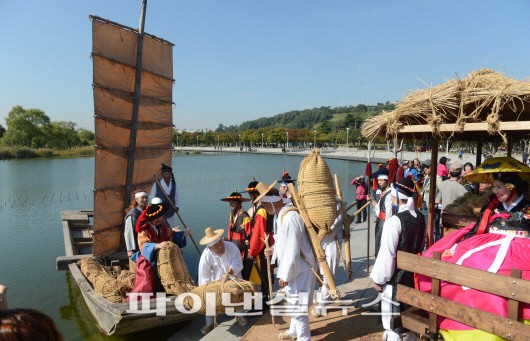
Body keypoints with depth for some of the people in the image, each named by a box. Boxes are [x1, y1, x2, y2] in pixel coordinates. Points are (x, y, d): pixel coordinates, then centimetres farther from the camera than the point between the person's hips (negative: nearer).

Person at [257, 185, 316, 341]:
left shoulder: (289, 217, -28)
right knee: (294, 300, 25)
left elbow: (293, 250, -27)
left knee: (298, 304, 3)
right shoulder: (283, 214, 4)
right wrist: (274, 249, 7)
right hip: (295, 266, 10)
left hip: (299, 268, -10)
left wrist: (285, 275, -20)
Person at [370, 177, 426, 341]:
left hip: (395, 278, -7)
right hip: (414, 274, 7)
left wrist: (378, 279, -10)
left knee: (392, 320, 4)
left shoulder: (394, 221, -21)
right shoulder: (420, 218, 2)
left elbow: (386, 254, -19)